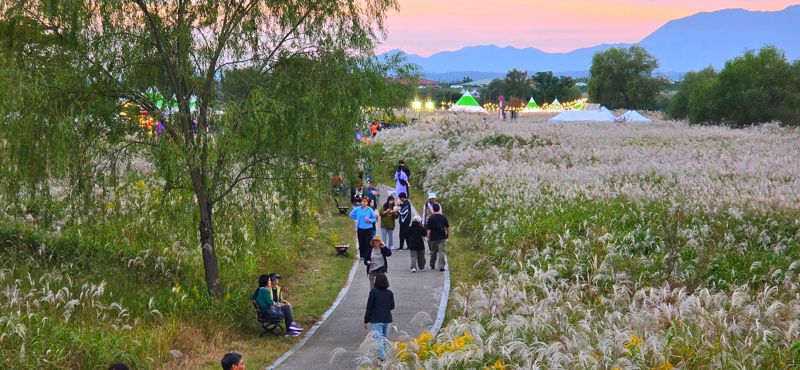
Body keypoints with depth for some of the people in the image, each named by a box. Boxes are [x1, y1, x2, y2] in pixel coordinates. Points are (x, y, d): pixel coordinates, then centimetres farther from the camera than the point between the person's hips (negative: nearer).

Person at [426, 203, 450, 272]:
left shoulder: (431, 218, -12)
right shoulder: (443, 217, -3)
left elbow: (429, 230, -12)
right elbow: (447, 227, 6)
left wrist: (428, 238, -4)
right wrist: (448, 234, 22)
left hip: (433, 238, -1)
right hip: (442, 237, 1)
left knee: (433, 251, 16)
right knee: (441, 252, 0)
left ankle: (432, 264, 32)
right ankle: (441, 266, -9)